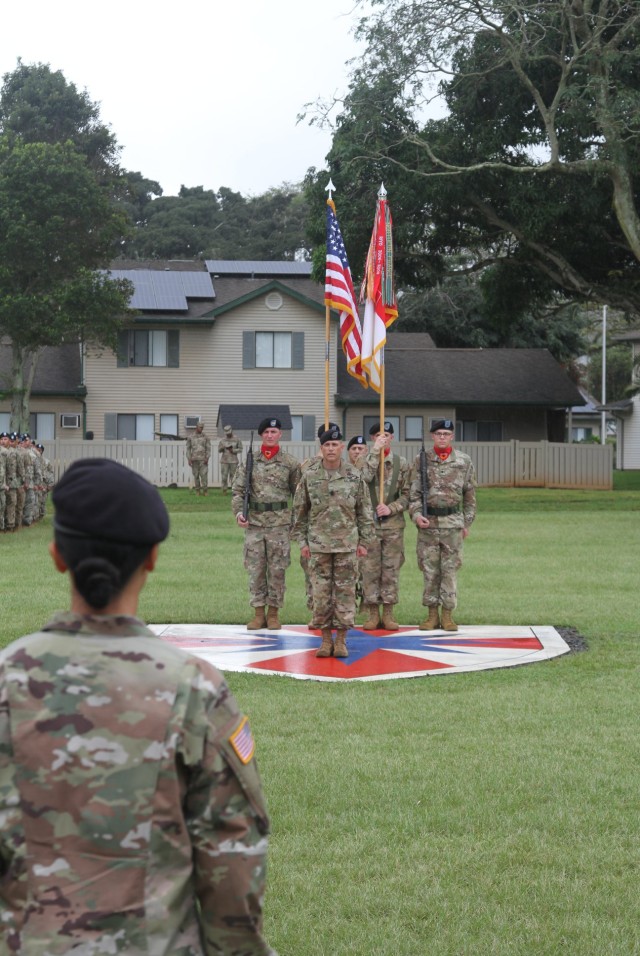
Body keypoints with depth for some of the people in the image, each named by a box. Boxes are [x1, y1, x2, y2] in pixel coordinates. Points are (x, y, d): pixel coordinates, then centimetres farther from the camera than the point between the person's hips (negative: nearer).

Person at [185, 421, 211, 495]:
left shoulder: (206, 437, 6)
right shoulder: (190, 437, 9)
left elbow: (208, 448, 3)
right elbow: (188, 449, 9)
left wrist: (207, 458, -7)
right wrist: (189, 459, 0)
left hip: (203, 459, -1)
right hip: (194, 459, 1)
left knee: (204, 474, -9)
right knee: (196, 475, 2)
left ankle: (205, 490, -4)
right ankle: (197, 490, 8)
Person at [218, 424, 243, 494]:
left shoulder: (237, 440, 5)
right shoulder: (222, 440, 9)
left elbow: (240, 449, 5)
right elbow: (219, 450, 9)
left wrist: (233, 450, -11)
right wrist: (223, 448, -13)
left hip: (234, 461, -1)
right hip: (224, 461, 1)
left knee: (233, 476, -2)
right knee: (224, 476, -5)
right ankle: (224, 490, 2)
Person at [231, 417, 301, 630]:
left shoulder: (290, 463, 3)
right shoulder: (249, 462, 7)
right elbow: (238, 490, 6)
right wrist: (238, 512, -10)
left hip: (280, 522, -1)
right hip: (254, 522, 1)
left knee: (277, 570, 2)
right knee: (255, 570, 3)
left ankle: (273, 613, 12)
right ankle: (258, 613, 11)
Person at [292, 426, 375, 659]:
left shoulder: (354, 476, 1)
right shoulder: (309, 476, 1)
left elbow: (364, 511, 7)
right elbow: (300, 510, 8)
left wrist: (364, 541, 4)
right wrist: (302, 541, 5)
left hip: (347, 543, 0)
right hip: (318, 543, 0)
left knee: (345, 591, 1)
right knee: (321, 592, 2)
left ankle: (341, 639, 10)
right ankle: (326, 638, 13)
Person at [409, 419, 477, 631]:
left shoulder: (464, 461, 3)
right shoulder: (422, 460, 3)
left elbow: (469, 496, 8)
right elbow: (414, 491, 3)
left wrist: (467, 522, 6)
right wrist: (416, 514, -11)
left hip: (453, 522, 0)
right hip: (428, 522, 0)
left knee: (450, 569, 2)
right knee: (429, 569, 3)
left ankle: (447, 615, 8)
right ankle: (432, 614, 11)